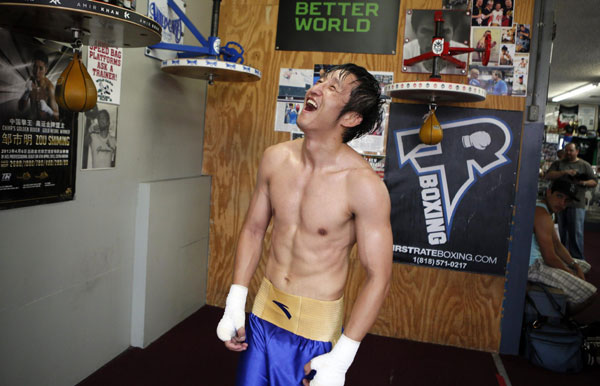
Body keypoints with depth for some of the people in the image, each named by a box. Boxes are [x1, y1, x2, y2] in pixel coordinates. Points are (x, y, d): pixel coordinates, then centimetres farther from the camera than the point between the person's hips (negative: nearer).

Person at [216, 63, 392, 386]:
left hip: (317, 327, -4)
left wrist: (341, 358, -14)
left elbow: (378, 276, -16)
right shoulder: (275, 158, -6)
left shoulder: (365, 186, -21)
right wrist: (234, 304, 3)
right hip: (264, 311, 4)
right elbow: (253, 229, 5)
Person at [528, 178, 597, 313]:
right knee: (588, 293, -18)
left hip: (538, 258, 12)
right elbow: (550, 258, -22)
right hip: (531, 266, -11)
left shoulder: (546, 210, 13)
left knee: (584, 266, 26)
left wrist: (575, 266, 6)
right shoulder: (542, 214, -22)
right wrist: (571, 273, -5)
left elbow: (557, 246, 17)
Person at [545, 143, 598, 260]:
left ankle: (578, 259, 2)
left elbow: (594, 182, 8)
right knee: (562, 232, 10)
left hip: (576, 204, -2)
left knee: (576, 233, -5)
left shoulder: (585, 165, 9)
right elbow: (548, 176, -4)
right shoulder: (558, 164, 12)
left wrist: (584, 183, -13)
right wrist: (564, 172, -17)